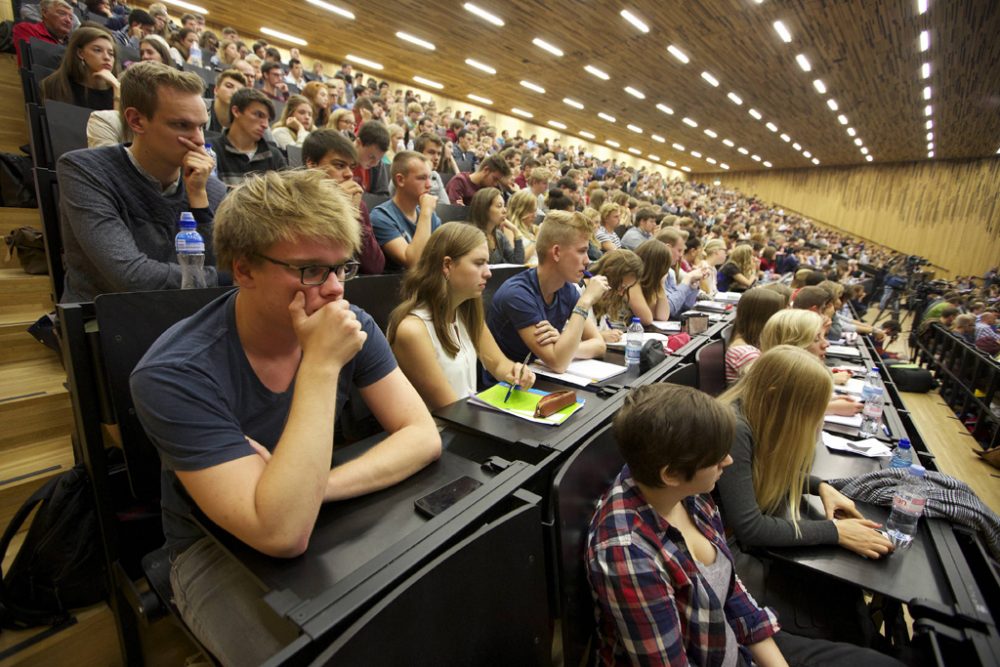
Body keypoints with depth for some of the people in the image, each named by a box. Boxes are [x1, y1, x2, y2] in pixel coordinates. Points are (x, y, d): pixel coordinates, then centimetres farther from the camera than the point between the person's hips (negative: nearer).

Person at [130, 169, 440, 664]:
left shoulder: (351, 327, -14)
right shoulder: (174, 374, -26)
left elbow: (423, 436, -16)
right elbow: (282, 534, -33)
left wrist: (312, 486, -28)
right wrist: (321, 365, -36)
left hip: (328, 519, 3)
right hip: (218, 547, -2)